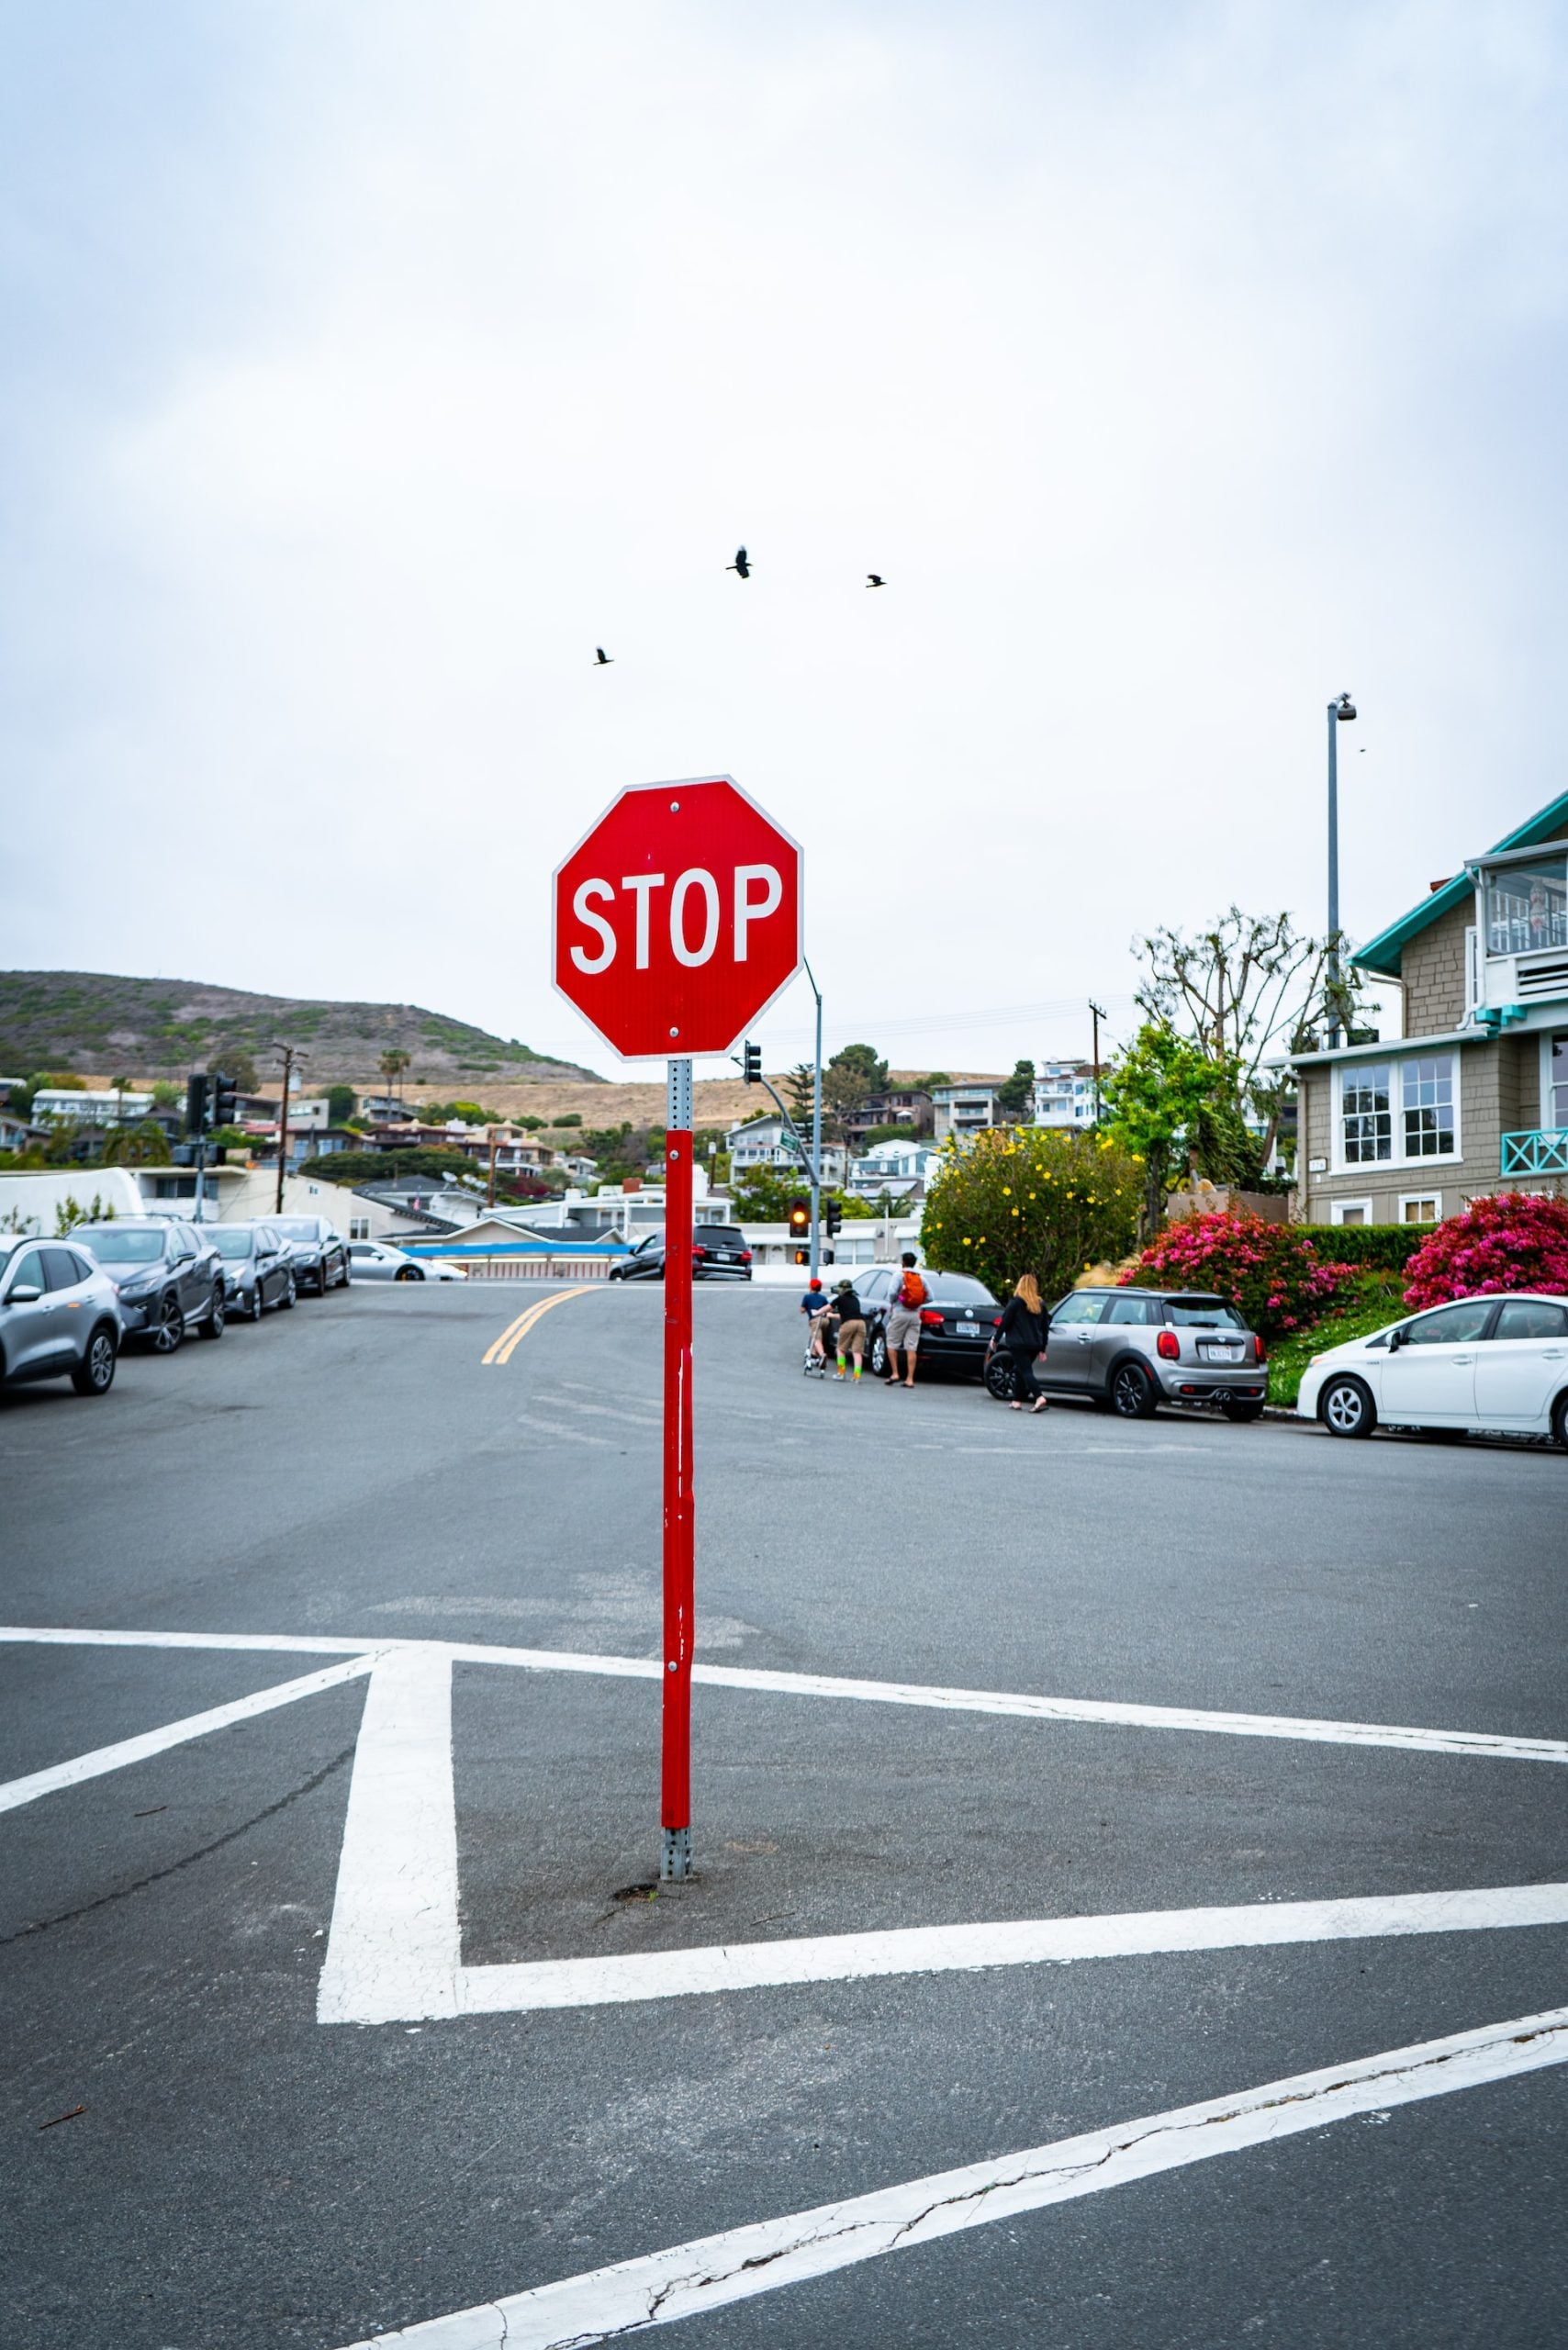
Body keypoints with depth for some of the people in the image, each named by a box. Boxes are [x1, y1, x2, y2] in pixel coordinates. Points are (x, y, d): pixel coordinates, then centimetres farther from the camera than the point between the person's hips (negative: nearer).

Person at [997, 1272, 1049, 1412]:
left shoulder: (1016, 1302, -6)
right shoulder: (1040, 1305, 12)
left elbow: (1005, 1322, -8)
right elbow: (1045, 1327, 14)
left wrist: (996, 1339, 3)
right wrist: (1042, 1348, 18)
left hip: (1018, 1344, -6)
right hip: (1035, 1344, 6)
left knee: (1025, 1371, -11)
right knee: (1021, 1371, 17)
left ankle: (1039, 1398, -27)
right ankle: (1017, 1400, 18)